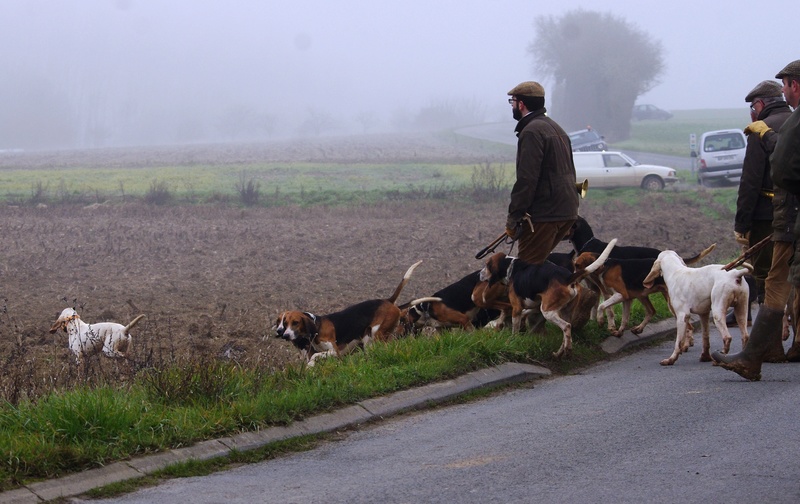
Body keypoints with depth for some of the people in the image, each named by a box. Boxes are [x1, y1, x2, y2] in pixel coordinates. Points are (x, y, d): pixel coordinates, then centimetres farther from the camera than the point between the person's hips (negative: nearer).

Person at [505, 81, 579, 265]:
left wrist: (513, 217, -16)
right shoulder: (555, 127, 20)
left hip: (544, 215, -10)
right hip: (567, 212, 10)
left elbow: (527, 179, -19)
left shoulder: (532, 131, -13)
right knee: (538, 263, 16)